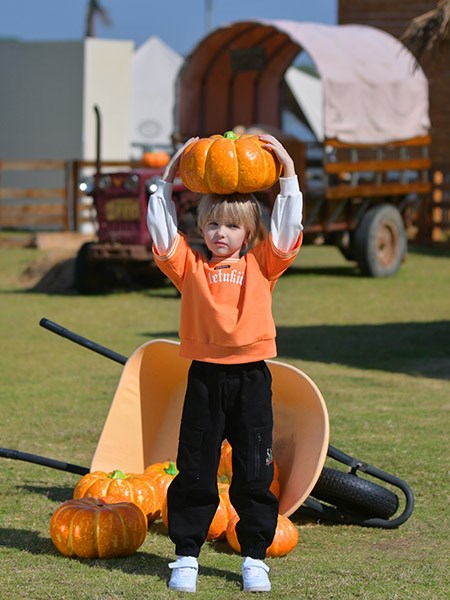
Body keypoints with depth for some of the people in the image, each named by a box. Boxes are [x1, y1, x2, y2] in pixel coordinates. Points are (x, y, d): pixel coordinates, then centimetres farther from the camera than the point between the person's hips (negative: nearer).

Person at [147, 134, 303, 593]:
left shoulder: (261, 266, 8)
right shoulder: (190, 266, 7)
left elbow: (286, 231, 1)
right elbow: (162, 230, 1)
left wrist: (287, 172, -1)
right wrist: (167, 179, 1)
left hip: (252, 381, 0)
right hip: (205, 378, 0)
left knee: (254, 472, 3)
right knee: (194, 471, 4)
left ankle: (254, 556, 12)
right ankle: (186, 554, 12)